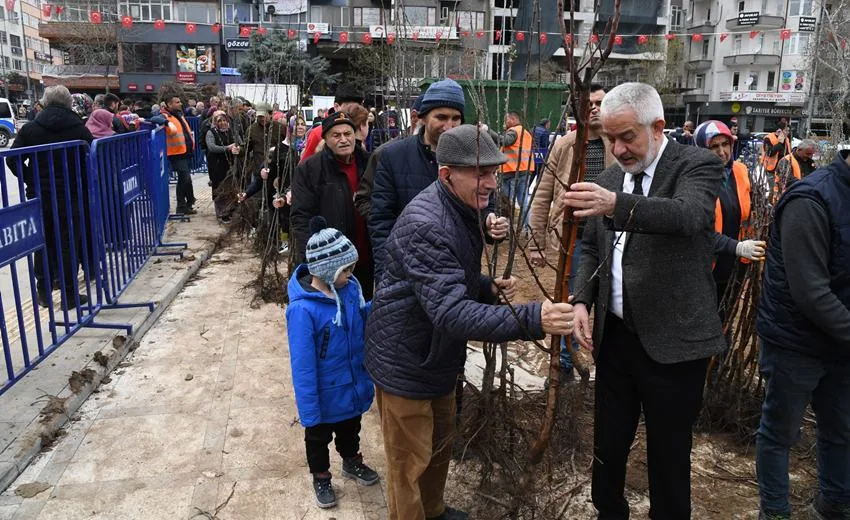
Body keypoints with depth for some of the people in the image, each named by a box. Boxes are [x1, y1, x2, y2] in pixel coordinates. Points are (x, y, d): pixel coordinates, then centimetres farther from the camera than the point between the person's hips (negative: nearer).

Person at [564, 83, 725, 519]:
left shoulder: (697, 165, -8)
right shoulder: (608, 180, 9)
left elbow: (689, 214, -30)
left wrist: (617, 205, -46)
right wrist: (582, 300, 0)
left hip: (672, 343, -5)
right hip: (615, 336, 6)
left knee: (668, 458, 8)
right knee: (608, 446, 17)